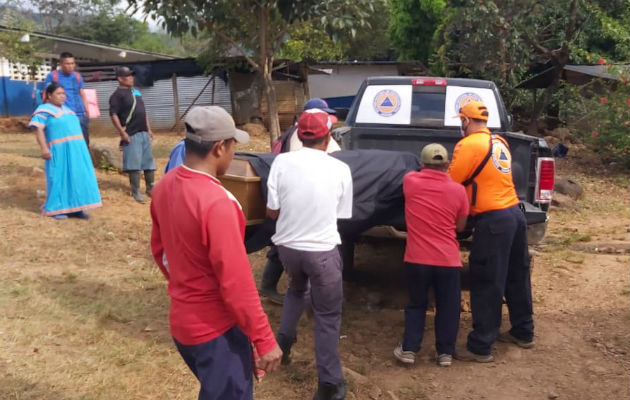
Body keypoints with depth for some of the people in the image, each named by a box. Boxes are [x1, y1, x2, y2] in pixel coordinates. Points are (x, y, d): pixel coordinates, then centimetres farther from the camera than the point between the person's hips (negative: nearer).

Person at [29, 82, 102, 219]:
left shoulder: (66, 109, 20)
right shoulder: (44, 110, -4)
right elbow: (38, 129, -13)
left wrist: (79, 146, 26)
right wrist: (44, 148, -23)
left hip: (76, 149, 7)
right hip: (59, 150, -7)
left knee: (76, 177, 6)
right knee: (59, 177, -3)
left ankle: (74, 207, 12)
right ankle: (56, 208, 7)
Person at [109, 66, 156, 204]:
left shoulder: (136, 92, 16)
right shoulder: (117, 95, -8)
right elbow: (113, 115, -14)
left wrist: (149, 129, 18)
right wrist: (122, 133, -19)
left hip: (144, 133, 8)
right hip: (131, 135, -7)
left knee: (149, 162, 11)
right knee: (134, 164, -4)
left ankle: (150, 188, 22)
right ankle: (136, 192, 5)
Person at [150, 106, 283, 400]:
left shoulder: (165, 186, -1)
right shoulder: (216, 202, -29)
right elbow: (236, 283, -26)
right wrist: (264, 340, -18)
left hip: (182, 321, 8)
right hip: (216, 330, -8)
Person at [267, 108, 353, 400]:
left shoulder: (282, 162, -9)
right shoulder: (340, 169, -8)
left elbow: (272, 212, -3)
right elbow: (342, 215, 3)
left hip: (287, 245, 2)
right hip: (322, 250, -2)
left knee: (295, 289, 34)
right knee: (327, 315, 11)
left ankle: (283, 342, 35)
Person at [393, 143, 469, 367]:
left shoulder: (410, 181, -3)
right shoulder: (458, 190, -3)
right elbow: (460, 226, 7)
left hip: (417, 258, 1)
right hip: (448, 259, 0)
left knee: (416, 305, 17)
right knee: (447, 307, 14)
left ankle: (408, 350, 16)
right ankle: (445, 353, 19)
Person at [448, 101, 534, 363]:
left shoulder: (468, 145, -12)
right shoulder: (500, 142, 12)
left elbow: (449, 184, -11)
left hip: (493, 219, -8)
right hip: (515, 212, 8)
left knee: (487, 285, -2)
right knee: (517, 277, 19)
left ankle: (480, 348, 4)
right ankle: (523, 333, 34)